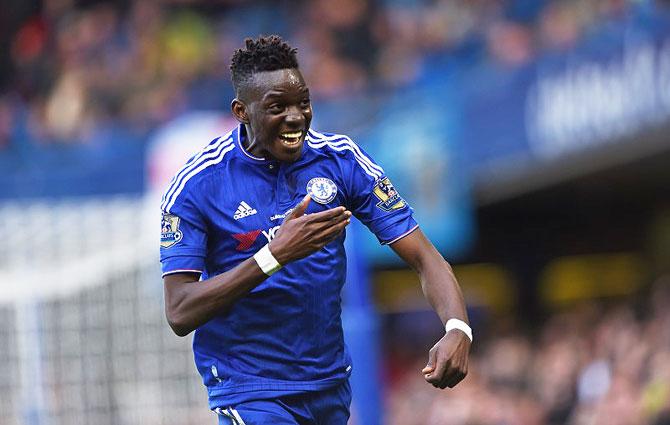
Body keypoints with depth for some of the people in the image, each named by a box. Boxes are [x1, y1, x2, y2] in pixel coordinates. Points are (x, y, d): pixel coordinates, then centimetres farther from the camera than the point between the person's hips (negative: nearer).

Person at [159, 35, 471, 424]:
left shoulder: (341, 159, -5)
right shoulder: (197, 184, -12)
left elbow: (423, 257, -6)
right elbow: (180, 315, -18)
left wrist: (457, 330, -26)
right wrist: (275, 255, -28)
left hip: (331, 384, 4)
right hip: (246, 388, -4)